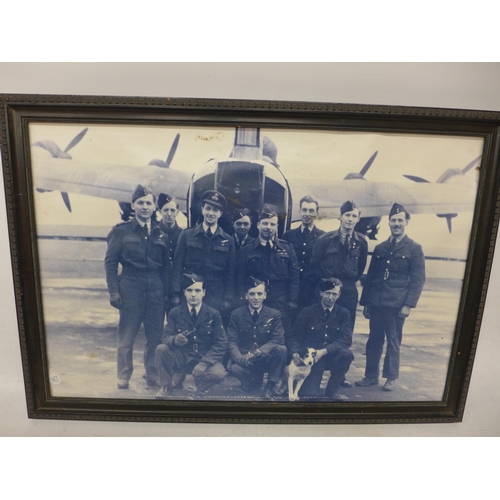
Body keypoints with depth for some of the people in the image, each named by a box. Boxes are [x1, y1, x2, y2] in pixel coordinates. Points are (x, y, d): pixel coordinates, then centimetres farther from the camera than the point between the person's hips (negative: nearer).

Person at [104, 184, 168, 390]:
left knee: (155, 336, 6)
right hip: (130, 290, -2)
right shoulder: (121, 231, 2)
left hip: (156, 291, 3)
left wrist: (167, 291, 6)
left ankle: (153, 377, 21)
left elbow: (165, 265, 11)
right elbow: (110, 262, 0)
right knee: (126, 338, 6)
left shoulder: (159, 233, 10)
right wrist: (114, 292, -8)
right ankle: (123, 379, 20)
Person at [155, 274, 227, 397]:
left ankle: (200, 386, 6)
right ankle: (166, 386, 1)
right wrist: (175, 340, -30)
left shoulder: (213, 314, -3)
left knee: (219, 374, -31)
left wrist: (203, 364, -22)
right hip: (182, 358, 1)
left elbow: (221, 344, -7)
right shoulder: (175, 313, 0)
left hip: (206, 359, -1)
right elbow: (165, 337, -4)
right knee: (161, 349, -26)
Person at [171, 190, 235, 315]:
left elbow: (231, 273, 7)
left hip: (216, 299, 0)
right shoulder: (187, 235, 6)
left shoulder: (228, 241, 7)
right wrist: (176, 295, -4)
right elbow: (177, 267, 4)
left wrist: (228, 300, -2)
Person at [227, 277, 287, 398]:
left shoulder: (274, 314, 0)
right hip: (244, 359, 0)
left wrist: (257, 353, -25)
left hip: (266, 359, 0)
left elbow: (278, 339, -11)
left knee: (281, 349, -29)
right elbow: (232, 341, -5)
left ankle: (270, 387, -7)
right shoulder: (236, 314, 1)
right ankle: (255, 379, 3)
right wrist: (240, 358, -27)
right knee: (233, 367, -33)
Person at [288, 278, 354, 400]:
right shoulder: (307, 312, -1)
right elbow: (295, 336, 0)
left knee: (347, 354, -30)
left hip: (333, 357, 3)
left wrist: (324, 351, -25)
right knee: (308, 394, -26)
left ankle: (333, 390, -8)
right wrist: (294, 352, -22)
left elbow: (346, 339, -11)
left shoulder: (343, 313, 1)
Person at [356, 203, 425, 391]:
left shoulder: (414, 248, 2)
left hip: (397, 304, -4)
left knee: (393, 341, 6)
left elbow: (418, 279, -3)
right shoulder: (380, 248, 14)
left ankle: (391, 378, 20)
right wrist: (365, 302, 10)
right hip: (376, 303, 4)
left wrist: (408, 304, -11)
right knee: (374, 340, 8)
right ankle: (371, 375, 20)